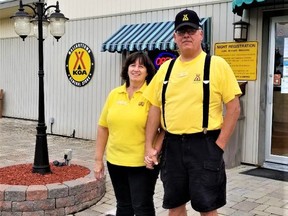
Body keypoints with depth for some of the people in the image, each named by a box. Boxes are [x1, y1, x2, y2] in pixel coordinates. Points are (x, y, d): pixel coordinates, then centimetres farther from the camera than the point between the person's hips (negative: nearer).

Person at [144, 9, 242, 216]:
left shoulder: (217, 65, -5)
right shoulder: (166, 67, 8)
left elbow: (234, 107, -6)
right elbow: (155, 108, 10)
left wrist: (220, 144, -11)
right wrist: (149, 146, 4)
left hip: (204, 144, -4)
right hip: (172, 145, 5)